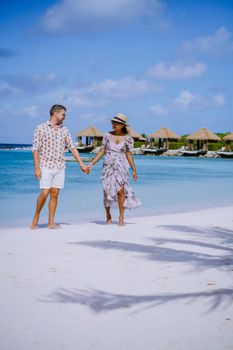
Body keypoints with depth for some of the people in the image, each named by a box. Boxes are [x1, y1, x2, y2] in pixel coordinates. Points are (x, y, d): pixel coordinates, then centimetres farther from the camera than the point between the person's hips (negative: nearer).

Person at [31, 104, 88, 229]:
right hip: (46, 166, -4)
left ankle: (51, 222, 6)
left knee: (55, 194, 2)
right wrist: (37, 168, -12)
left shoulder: (64, 130, 12)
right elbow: (35, 149, -4)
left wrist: (81, 164, 7)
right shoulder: (41, 128, -1)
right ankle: (36, 217, 9)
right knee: (44, 193, -10)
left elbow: (72, 148, 13)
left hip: (60, 167, 4)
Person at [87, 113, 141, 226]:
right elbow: (102, 151, 8)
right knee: (108, 192, 0)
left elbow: (128, 154, 3)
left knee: (121, 191, -12)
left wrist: (134, 170, -3)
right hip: (108, 166, 1)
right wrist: (91, 164, 4)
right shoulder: (108, 135, 4)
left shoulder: (127, 138, 1)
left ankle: (121, 218, -2)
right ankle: (108, 215, 21)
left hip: (121, 167, -1)